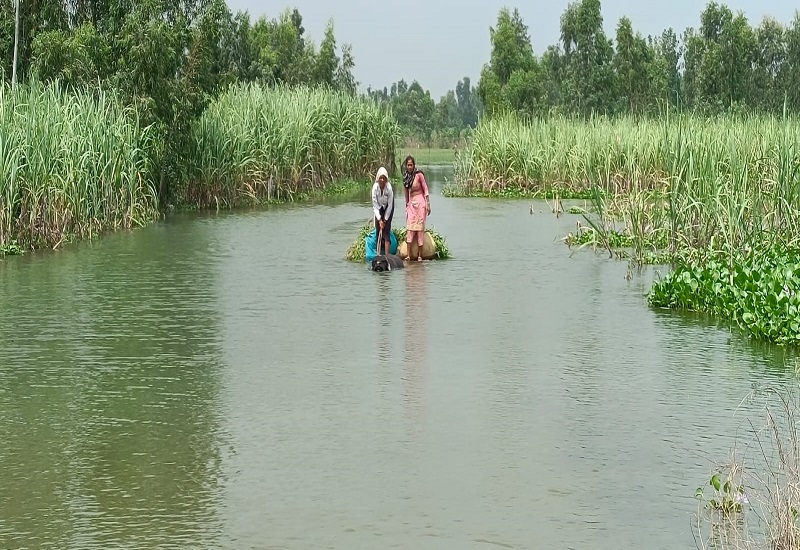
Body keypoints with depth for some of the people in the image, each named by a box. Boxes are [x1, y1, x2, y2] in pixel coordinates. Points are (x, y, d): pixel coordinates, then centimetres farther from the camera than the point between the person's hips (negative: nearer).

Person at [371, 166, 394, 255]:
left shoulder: (389, 188, -28)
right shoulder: (375, 188, -23)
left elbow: (390, 205, -19)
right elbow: (375, 205, -16)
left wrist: (385, 220, -15)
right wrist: (379, 220, -20)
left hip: (388, 209, -2)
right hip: (379, 209, 3)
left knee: (386, 230, -12)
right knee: (378, 230, -4)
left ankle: (387, 254, -15)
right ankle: (379, 254, -1)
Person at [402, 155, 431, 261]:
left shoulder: (419, 175, -8)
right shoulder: (405, 177, 9)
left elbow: (425, 190, -6)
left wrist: (428, 204, -9)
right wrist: (407, 205, 19)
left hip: (420, 202, -5)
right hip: (411, 204, 5)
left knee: (420, 227, -4)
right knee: (409, 228, -3)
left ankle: (419, 255, 0)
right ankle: (408, 254, -7)